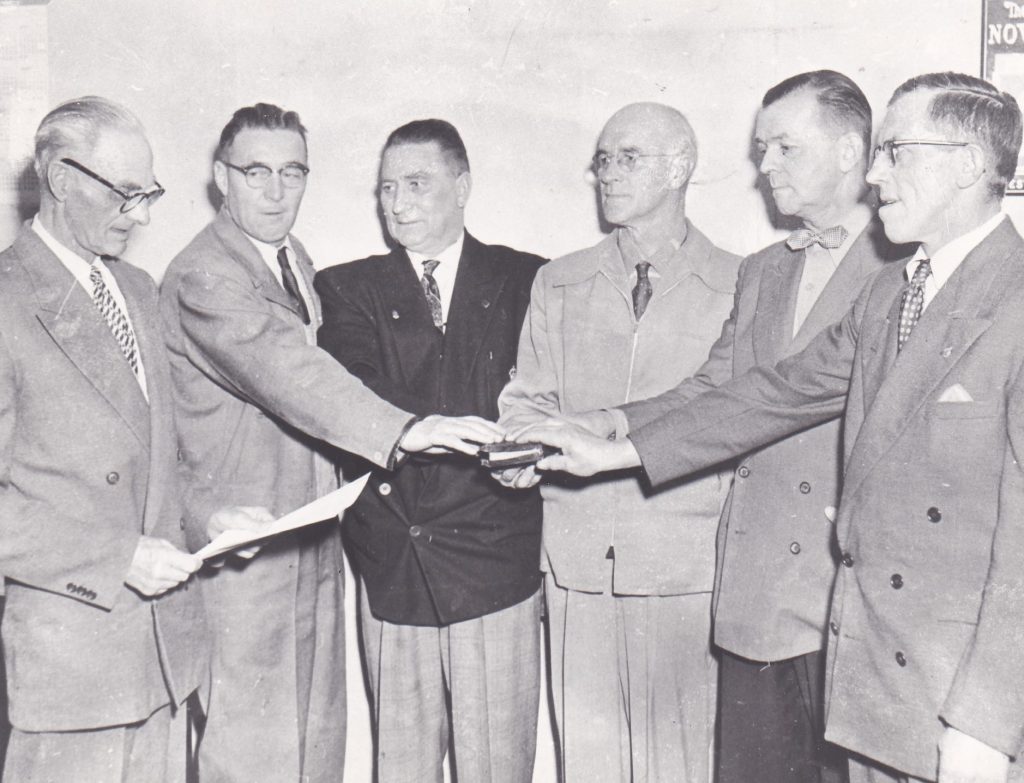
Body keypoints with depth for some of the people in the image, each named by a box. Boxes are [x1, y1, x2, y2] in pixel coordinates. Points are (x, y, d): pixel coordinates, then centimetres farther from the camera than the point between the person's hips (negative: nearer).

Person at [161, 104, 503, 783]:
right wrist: (403, 431, -44)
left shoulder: (296, 261, 13)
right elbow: (282, 370, -32)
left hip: (314, 534, 8)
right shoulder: (201, 276, -17)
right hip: (243, 536, -8)